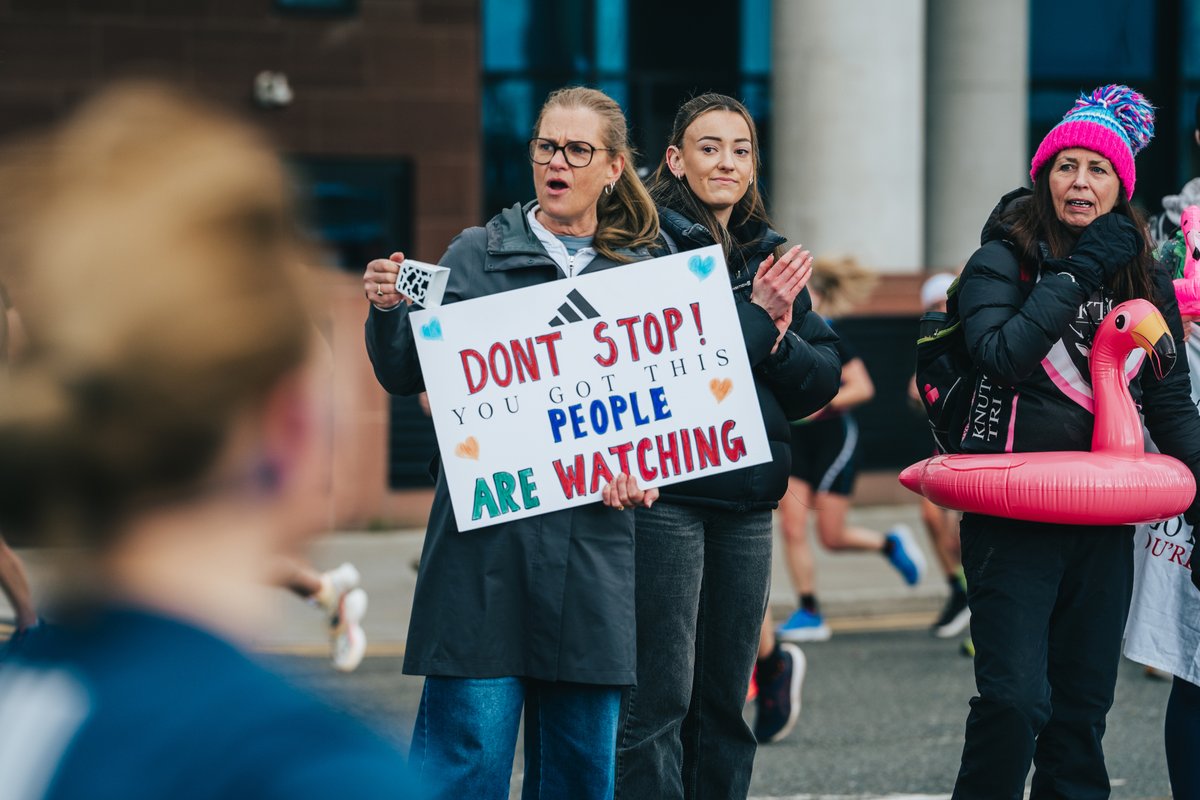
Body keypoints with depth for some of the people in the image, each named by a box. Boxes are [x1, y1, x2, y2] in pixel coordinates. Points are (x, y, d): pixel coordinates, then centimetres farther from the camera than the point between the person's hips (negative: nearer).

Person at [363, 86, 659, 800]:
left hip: (592, 536, 2)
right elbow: (406, 378, 5)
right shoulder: (477, 255, 6)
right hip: (486, 532, -2)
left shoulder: (641, 272, 11)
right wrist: (387, 311, -13)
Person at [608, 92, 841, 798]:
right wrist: (754, 317, -15)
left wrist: (779, 339, -9)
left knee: (725, 700, 11)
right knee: (661, 696, -9)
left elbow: (825, 378, 10)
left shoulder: (772, 258, 15)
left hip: (748, 499, 6)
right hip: (668, 493, -6)